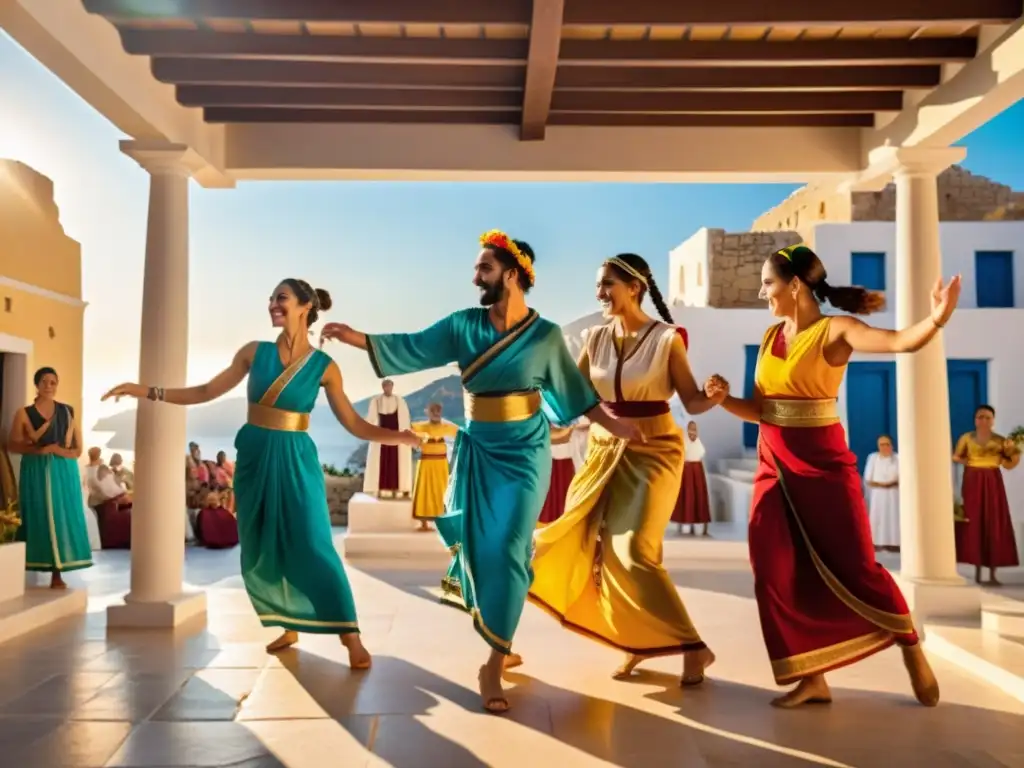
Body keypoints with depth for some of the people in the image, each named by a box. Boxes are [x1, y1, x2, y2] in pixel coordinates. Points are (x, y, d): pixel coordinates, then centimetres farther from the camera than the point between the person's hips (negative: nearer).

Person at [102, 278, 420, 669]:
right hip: (254, 457, 4)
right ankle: (289, 628, 24)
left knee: (313, 545, -10)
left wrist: (397, 435, -15)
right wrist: (148, 391, 2)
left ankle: (351, 637, -4)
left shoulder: (324, 367, -4)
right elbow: (207, 391, 7)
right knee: (260, 548, 8)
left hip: (295, 461, -4)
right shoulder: (255, 352, 2)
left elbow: (353, 423, -2)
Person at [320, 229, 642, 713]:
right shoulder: (463, 325, 0)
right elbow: (413, 347, -4)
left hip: (524, 453, -3)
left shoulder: (545, 335, -5)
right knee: (475, 543, 6)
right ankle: (498, 640, 29)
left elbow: (573, 392, 3)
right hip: (476, 450, 3)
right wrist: (355, 337, -12)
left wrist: (612, 424, -2)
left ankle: (494, 666, 5)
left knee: (507, 553, -6)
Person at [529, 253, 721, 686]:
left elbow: (691, 402, -9)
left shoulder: (667, 339, -10)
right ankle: (637, 641, 22)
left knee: (633, 553, -13)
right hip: (604, 451, 6)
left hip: (652, 453, -6)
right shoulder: (596, 338, 3)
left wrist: (715, 395, -29)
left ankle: (692, 648, 2)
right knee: (593, 546, 5)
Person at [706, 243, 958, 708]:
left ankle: (912, 651, 28)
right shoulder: (771, 336, 8)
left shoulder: (835, 331, -9)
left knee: (854, 566, 1)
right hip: (774, 466, 6)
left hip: (821, 462, -6)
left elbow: (899, 342, -27)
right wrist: (724, 398, -7)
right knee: (778, 573, 3)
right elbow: (760, 410, 9)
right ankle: (812, 679, 16)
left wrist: (936, 319, -46)